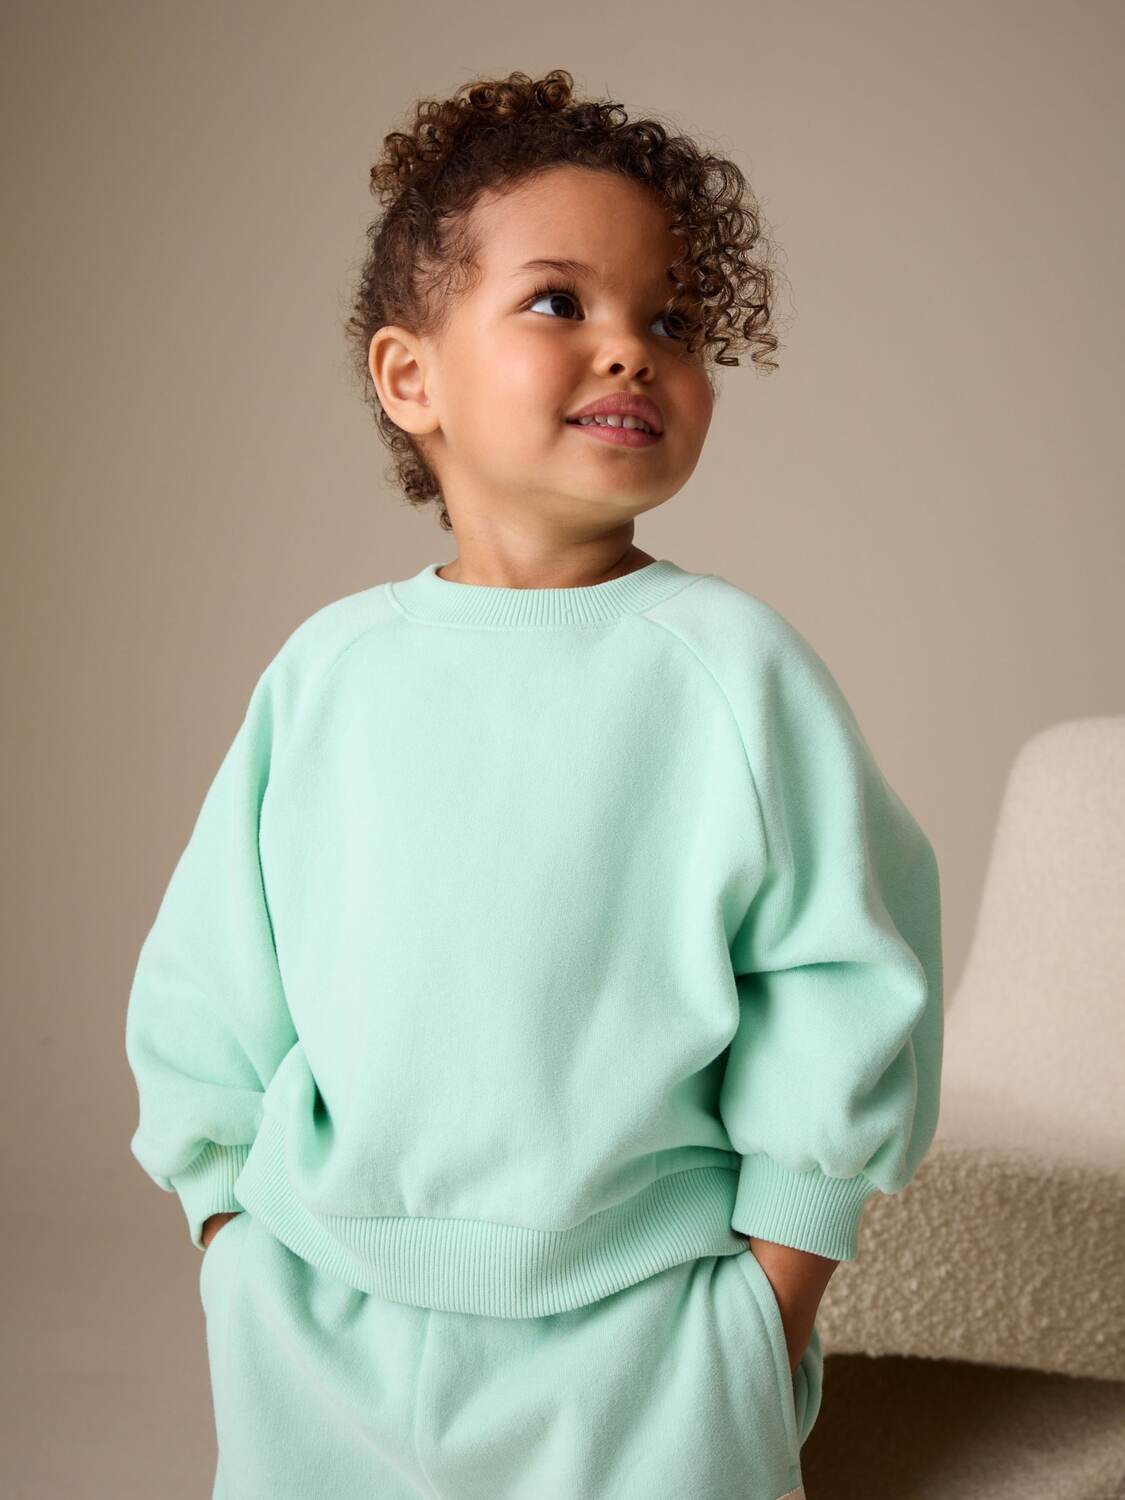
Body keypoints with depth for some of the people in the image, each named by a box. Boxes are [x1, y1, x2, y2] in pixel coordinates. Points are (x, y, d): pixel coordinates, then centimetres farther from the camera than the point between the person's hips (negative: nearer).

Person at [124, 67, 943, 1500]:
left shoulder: (729, 660, -9)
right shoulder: (328, 667, -1)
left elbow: (841, 985, -5)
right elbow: (209, 994, 7)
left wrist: (772, 1306, -4)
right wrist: (240, 1266, 6)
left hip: (637, 1343, -2)